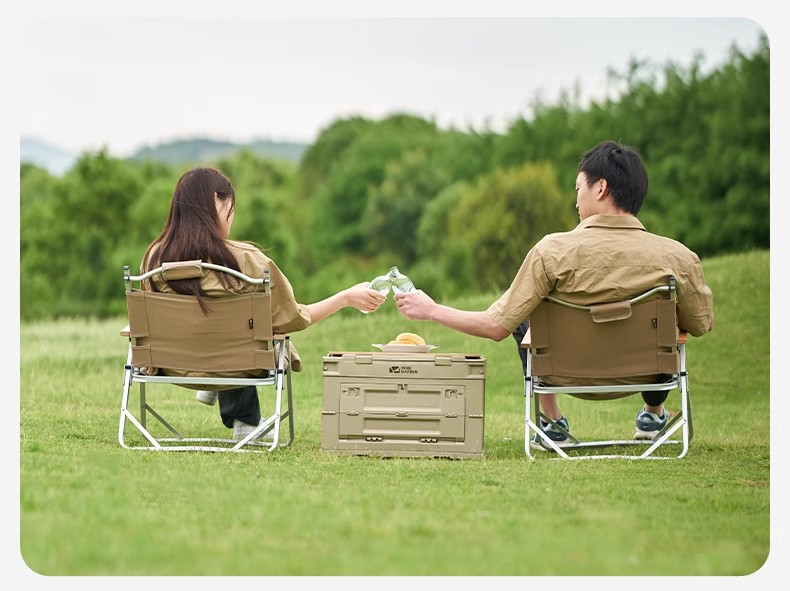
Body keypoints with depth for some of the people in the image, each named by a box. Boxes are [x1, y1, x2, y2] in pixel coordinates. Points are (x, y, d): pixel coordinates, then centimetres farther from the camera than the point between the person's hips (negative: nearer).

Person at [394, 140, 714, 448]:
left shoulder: (553, 250, -24)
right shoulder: (677, 257, -21)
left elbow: (496, 326, -19)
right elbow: (701, 325, -3)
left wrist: (431, 310, -4)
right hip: (647, 372, 1)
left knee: (523, 315, 27)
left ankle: (552, 422, 27)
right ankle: (653, 413, 43)